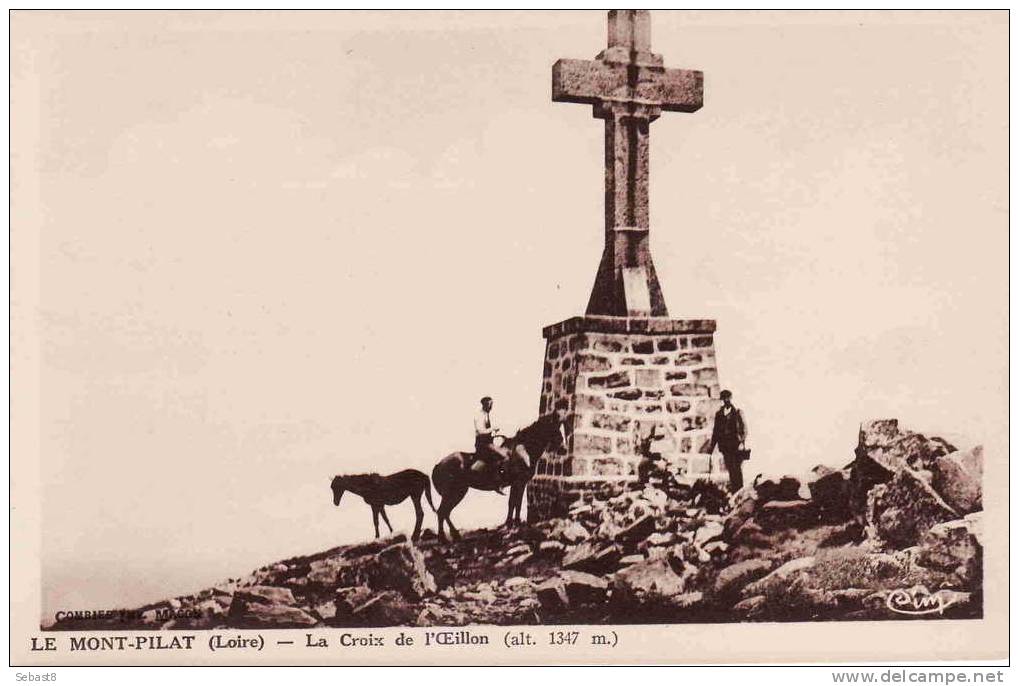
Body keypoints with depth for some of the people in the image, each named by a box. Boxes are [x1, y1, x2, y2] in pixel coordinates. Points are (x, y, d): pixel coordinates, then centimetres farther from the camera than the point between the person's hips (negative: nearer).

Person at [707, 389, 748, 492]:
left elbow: (744, 429, -2)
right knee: (730, 469, 3)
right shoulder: (719, 413, 14)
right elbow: (716, 430, 16)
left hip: (736, 445, -4)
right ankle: (733, 489, 8)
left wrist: (742, 442, -15)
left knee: (737, 468, -7)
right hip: (725, 445, 4)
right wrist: (712, 445, 11)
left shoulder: (738, 412, 2)